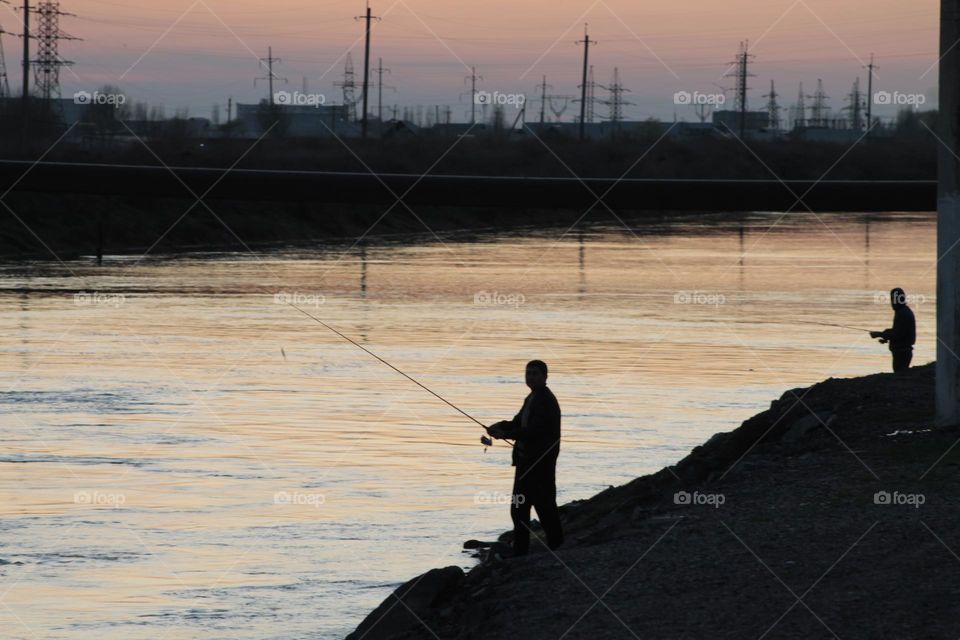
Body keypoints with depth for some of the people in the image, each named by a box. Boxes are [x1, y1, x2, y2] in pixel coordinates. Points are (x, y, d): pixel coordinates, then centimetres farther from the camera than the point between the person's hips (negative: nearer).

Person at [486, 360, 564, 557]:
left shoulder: (546, 401, -15)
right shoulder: (531, 399, 16)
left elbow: (534, 431, -23)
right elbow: (519, 422, 19)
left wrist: (505, 433, -23)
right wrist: (501, 426, -2)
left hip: (541, 463, -10)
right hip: (526, 461, 10)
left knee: (545, 507, -5)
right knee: (519, 508, 11)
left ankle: (556, 546, 4)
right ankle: (520, 553, 16)